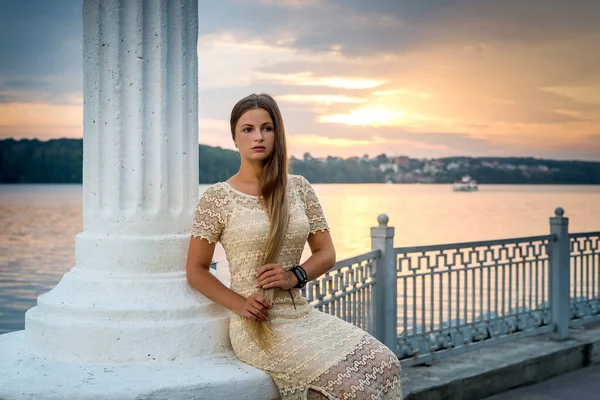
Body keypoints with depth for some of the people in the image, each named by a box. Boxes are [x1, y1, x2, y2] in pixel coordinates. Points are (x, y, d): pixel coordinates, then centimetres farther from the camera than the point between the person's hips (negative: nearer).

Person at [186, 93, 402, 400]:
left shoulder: (299, 188, 7)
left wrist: (295, 276, -10)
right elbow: (196, 270, -1)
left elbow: (326, 254, 10)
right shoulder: (217, 199, -5)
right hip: (258, 326, -5)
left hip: (303, 314, 5)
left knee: (384, 364, -10)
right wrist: (240, 304, -14)